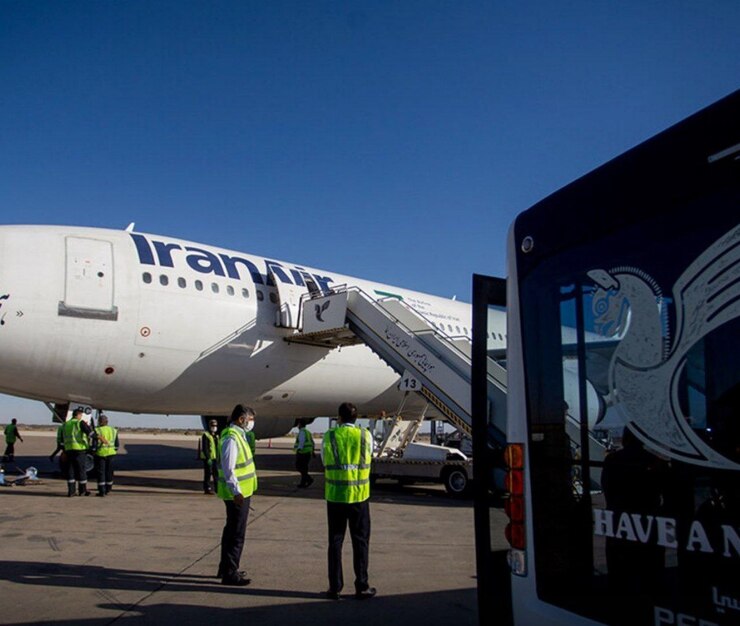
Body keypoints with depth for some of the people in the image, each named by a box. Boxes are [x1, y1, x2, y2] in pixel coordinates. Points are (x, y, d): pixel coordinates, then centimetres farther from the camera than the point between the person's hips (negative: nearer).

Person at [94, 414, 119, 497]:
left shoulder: (97, 431, -9)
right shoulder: (113, 430, 8)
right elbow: (117, 444, 13)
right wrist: (115, 451, 25)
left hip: (100, 453, -5)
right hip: (110, 453, 5)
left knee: (100, 472, 1)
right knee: (109, 471, 14)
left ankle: (102, 491, 0)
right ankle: (107, 490, 22)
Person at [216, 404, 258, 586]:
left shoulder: (238, 435, 10)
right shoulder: (231, 438, -21)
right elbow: (228, 468, -25)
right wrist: (236, 491, -28)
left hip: (241, 491, 10)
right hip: (237, 494, -10)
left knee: (231, 531, 20)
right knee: (236, 534, -2)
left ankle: (226, 568, 33)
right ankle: (229, 573, 7)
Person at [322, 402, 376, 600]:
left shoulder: (330, 436, -6)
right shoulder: (365, 435, -5)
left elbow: (324, 460, 5)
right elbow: (368, 457, 9)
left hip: (335, 496, 0)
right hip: (359, 496, 0)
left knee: (335, 541, 11)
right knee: (360, 542, 11)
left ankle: (335, 587, 15)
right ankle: (361, 587, 14)